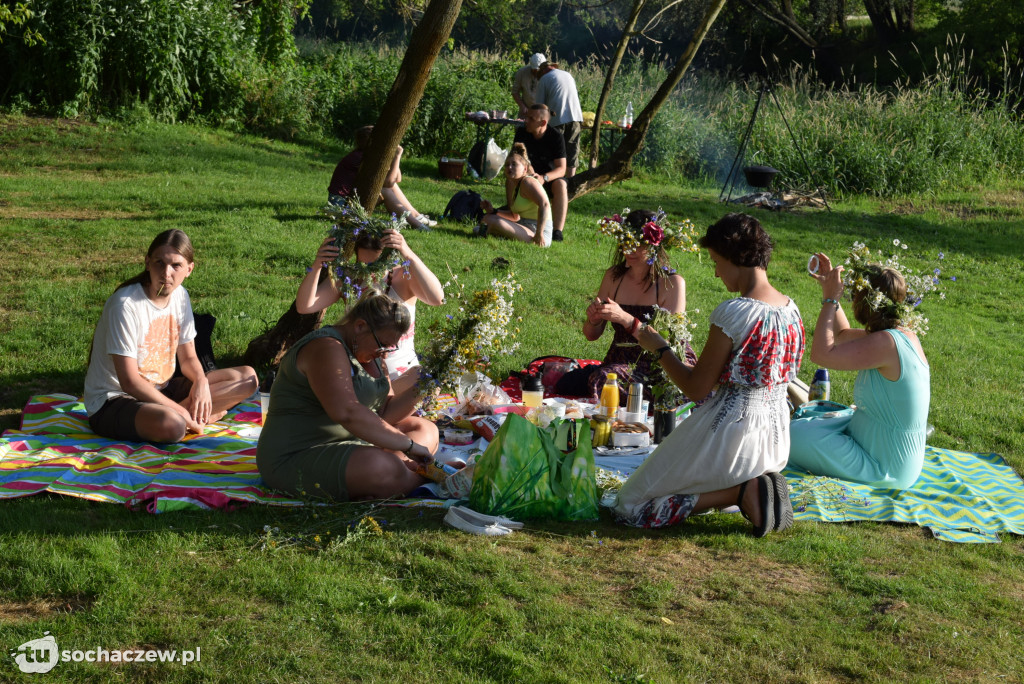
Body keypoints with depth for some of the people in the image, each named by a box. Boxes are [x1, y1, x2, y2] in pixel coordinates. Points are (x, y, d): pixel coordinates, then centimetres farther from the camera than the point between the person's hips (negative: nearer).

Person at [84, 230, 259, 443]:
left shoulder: (180, 296, 2)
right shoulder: (126, 304, -21)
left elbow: (188, 357, 10)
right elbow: (129, 381, -23)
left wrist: (201, 381, -13)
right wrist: (180, 410, -23)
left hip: (161, 391, 8)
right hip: (113, 400, -8)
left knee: (248, 377, -2)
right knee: (172, 425, -42)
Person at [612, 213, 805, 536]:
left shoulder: (733, 312, -21)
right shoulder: (791, 309, 3)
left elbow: (696, 388, -14)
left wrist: (659, 347, 1)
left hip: (731, 432, -9)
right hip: (776, 436, 9)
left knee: (631, 506, 2)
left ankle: (742, 491, -9)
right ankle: (759, 484, 9)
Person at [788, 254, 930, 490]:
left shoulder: (887, 343, -28)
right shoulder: (903, 335, 3)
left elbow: (821, 354, -27)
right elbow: (842, 335, 20)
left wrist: (830, 300, -17)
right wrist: (828, 289, 12)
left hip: (886, 469, -10)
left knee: (796, 434, -12)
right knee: (806, 425, 20)